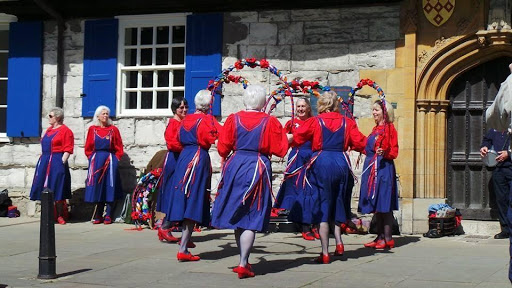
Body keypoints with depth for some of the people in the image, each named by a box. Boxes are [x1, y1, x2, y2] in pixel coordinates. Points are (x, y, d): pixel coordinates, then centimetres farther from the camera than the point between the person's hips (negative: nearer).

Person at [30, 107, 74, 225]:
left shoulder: (65, 131, -7)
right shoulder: (49, 130, 17)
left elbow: (67, 150, -11)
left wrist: (62, 162, -18)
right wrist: (43, 160, 14)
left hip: (57, 163, -8)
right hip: (45, 162, 8)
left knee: (57, 192, -5)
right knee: (46, 190, 7)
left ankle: (60, 216, 3)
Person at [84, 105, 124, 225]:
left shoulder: (113, 129, 4)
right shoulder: (92, 129, 7)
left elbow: (119, 148, 5)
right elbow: (88, 148, 11)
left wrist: (114, 159, -4)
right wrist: (92, 159, 1)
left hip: (110, 161, -1)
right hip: (96, 161, 1)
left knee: (109, 188, -3)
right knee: (97, 188, 2)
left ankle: (108, 215, 0)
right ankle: (98, 216, 8)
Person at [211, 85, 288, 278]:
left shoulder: (233, 119, -1)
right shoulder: (270, 122, -5)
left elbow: (223, 148, 0)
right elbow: (281, 149, -4)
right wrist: (287, 138, 15)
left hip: (235, 167, 2)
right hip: (258, 169, -2)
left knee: (238, 217, 14)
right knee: (250, 219, 0)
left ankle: (244, 262, 25)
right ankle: (243, 265, -7)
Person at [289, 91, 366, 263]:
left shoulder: (314, 122, -4)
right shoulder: (347, 122, 3)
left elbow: (296, 138, -4)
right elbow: (360, 143, 1)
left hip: (321, 164, -3)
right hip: (341, 164, 3)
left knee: (321, 209, 1)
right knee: (337, 204, 23)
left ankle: (325, 254, 0)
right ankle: (339, 242, 12)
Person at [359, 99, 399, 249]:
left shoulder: (389, 128, -6)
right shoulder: (376, 129, 18)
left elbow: (393, 151, -11)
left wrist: (384, 153, -28)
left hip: (383, 168, -9)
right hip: (372, 168, 9)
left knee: (384, 205, -7)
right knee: (376, 205, 9)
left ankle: (388, 239, -4)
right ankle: (380, 237, 14)